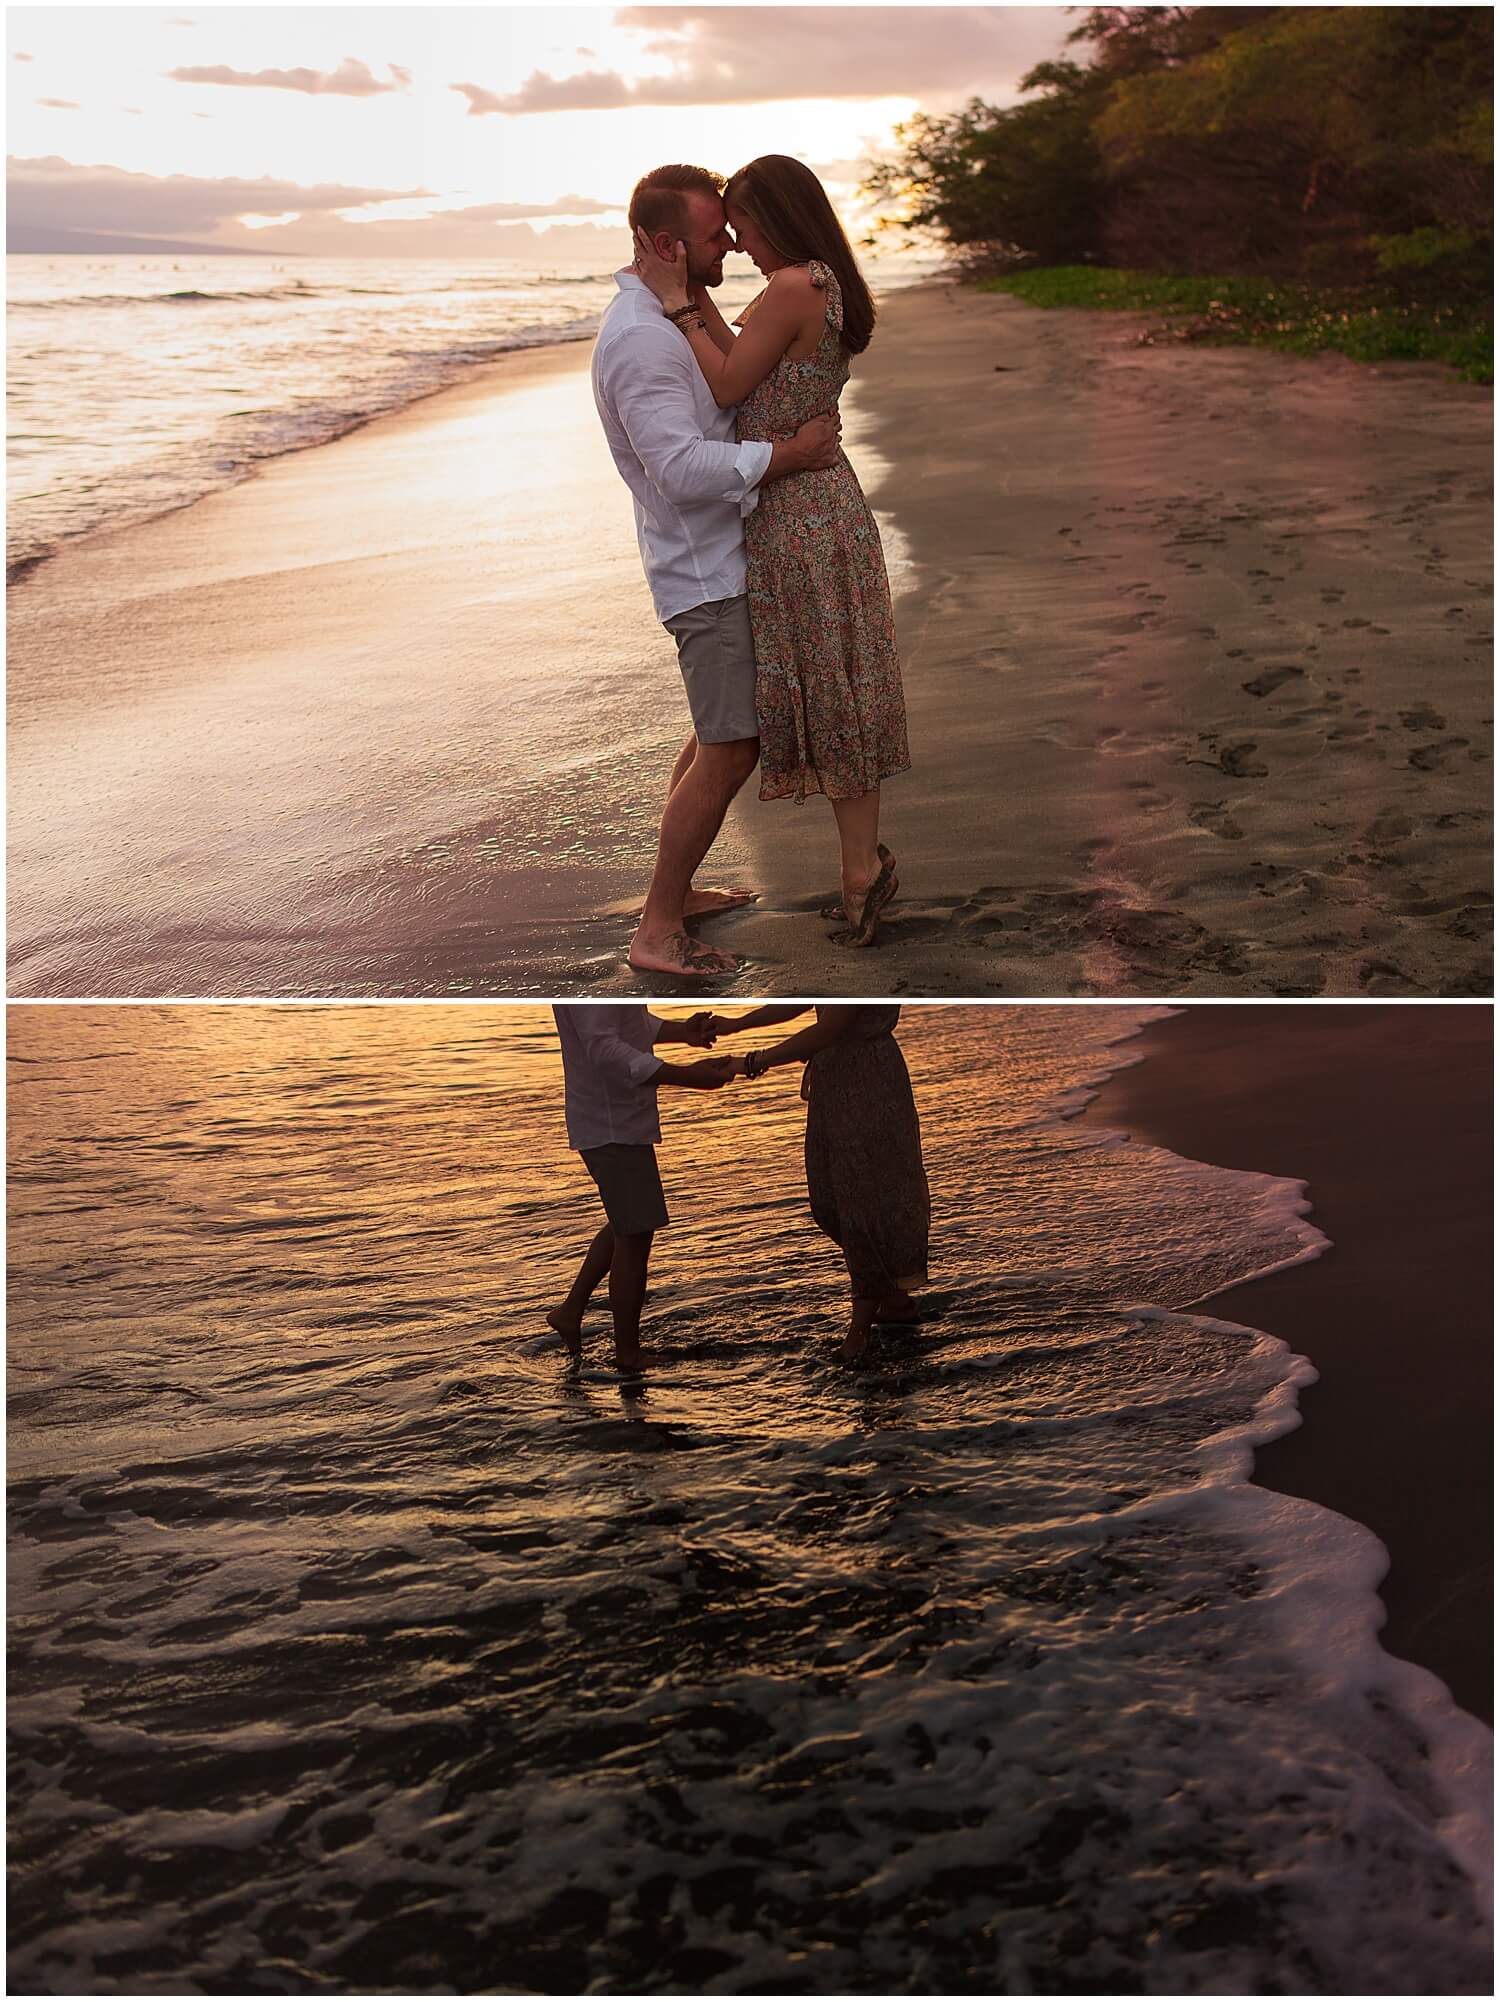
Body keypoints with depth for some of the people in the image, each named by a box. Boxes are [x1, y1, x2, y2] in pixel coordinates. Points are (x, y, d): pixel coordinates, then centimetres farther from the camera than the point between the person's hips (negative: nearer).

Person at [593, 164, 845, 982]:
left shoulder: (670, 316, 13)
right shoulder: (641, 338, -21)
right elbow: (683, 466, -27)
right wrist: (791, 454, -21)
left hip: (718, 555, 11)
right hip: (703, 568, -11)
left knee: (715, 735, 19)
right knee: (730, 751, -9)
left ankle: (674, 889, 30)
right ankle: (658, 931, -2)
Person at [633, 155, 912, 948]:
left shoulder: (791, 288, -18)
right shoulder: (826, 287, 11)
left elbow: (726, 385, -14)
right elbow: (747, 363, 12)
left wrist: (675, 299, -9)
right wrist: (696, 295, 12)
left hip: (797, 510, -10)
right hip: (826, 496, 10)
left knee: (825, 687, -1)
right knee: (837, 685, 13)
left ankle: (862, 866, 8)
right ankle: (865, 860, 21)